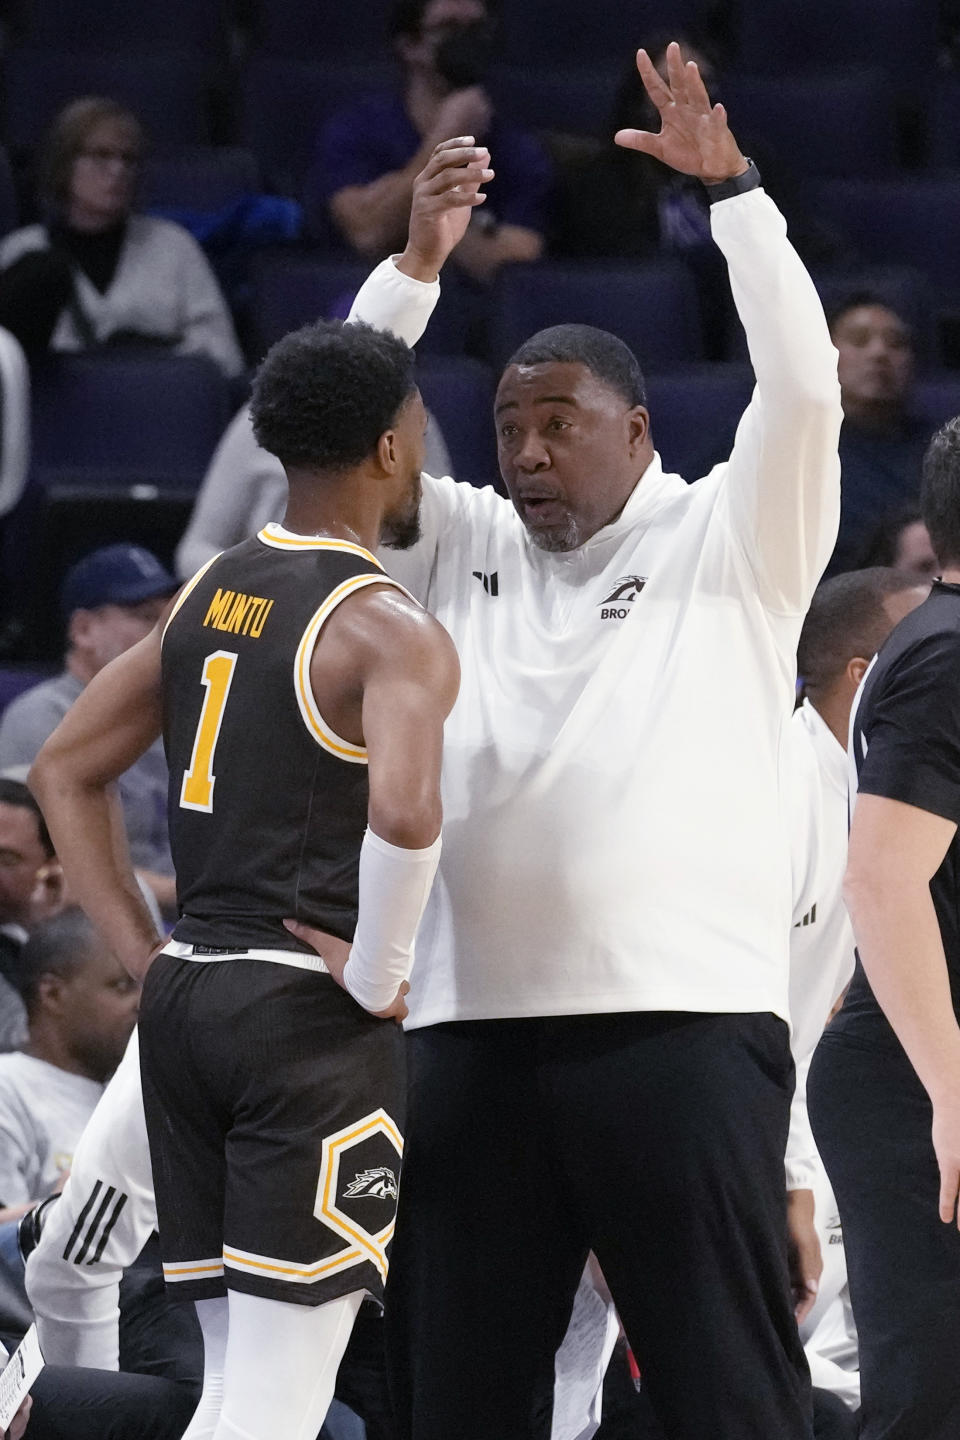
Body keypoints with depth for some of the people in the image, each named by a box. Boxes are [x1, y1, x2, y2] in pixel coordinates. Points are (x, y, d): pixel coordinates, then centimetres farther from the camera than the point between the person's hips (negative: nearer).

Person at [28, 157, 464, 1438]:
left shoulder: (207, 598, 12)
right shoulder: (391, 633, -12)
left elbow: (64, 772, 17)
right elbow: (405, 816, -30)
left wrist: (145, 956, 14)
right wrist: (376, 982, -15)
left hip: (187, 995, 8)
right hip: (310, 1015, -8)